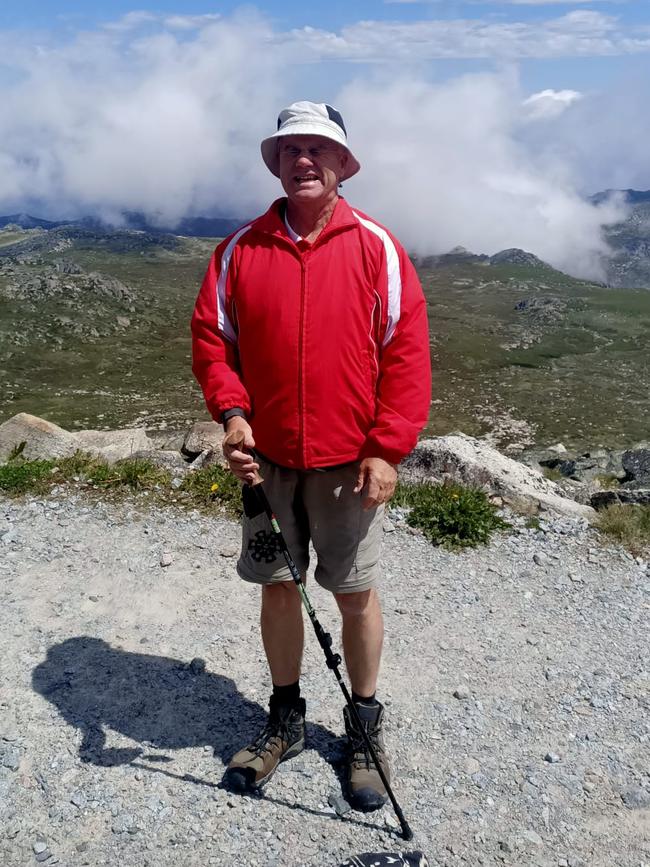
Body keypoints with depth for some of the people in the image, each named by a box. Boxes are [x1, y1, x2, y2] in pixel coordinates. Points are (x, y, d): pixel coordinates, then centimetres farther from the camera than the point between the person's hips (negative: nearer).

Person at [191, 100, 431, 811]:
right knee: (277, 585, 13)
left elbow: (406, 352, -5)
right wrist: (231, 411, -11)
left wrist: (387, 450, -10)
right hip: (266, 458, 2)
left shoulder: (375, 248, -1)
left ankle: (365, 727, 30)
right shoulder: (240, 248, 5)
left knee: (355, 592, 8)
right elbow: (210, 335, 6)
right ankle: (285, 720, 34)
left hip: (350, 460, -2)